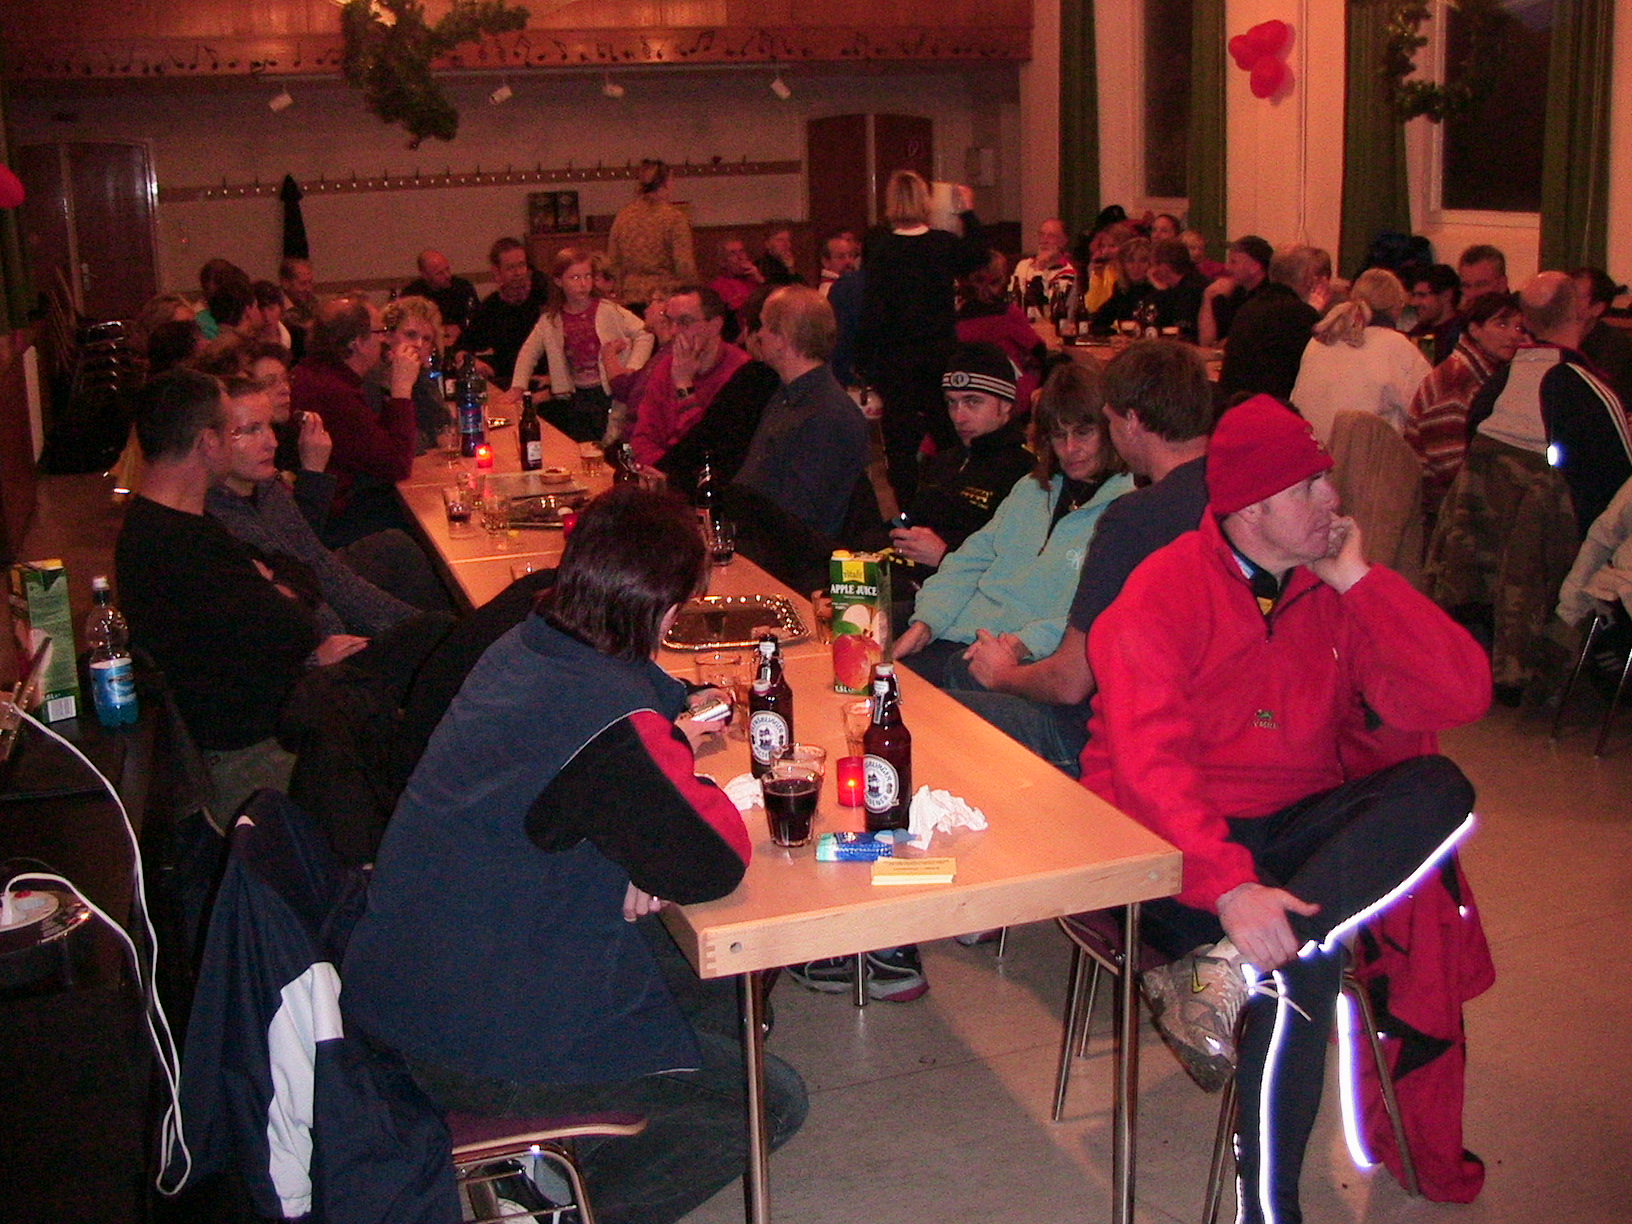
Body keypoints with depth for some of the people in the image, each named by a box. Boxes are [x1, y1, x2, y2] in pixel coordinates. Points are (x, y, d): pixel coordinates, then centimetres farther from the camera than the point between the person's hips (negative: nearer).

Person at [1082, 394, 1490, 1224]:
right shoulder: (1166, 591, -9)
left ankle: (1229, 970, -31)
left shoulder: (1336, 588, 8)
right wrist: (1229, 884, -34)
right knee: (1297, 959, -31)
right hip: (1176, 839, -5)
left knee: (1439, 789, -21)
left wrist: (1357, 580, -6)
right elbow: (1147, 759, -21)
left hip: (1299, 826, 6)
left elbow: (1459, 698, -3)